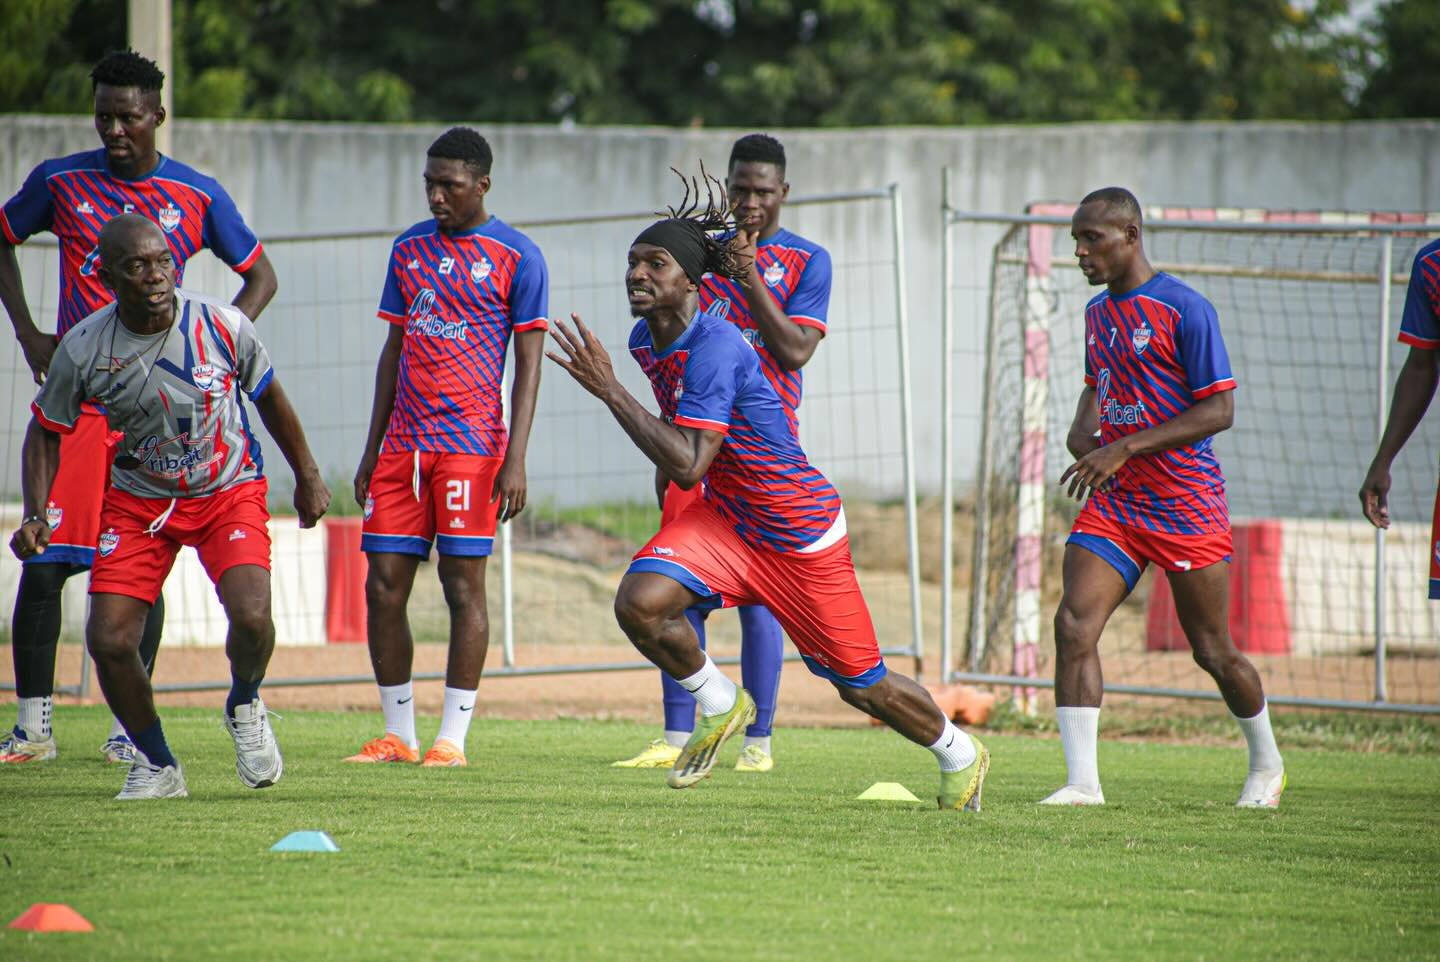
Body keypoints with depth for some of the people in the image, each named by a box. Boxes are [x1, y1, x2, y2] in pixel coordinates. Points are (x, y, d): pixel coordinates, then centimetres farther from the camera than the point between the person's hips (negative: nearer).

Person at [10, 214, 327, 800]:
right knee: (108, 640, -12)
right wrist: (35, 516, -12)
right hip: (136, 501, 1)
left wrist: (307, 476, 11)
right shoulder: (82, 350, -16)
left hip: (228, 492, -1)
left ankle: (244, 704, 11)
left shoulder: (222, 326, -16)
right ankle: (156, 766, 11)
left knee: (250, 617, -24)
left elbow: (268, 397, 3)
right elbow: (47, 432, 1)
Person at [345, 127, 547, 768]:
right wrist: (372, 450, 15)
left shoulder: (515, 257, -2)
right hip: (403, 443, 5)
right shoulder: (410, 249, 14)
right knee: (384, 584, 1)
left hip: (471, 443, -5)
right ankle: (397, 735, 9)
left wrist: (516, 459, -11)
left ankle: (453, 737, -2)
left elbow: (528, 362, -4)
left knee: (463, 581, -6)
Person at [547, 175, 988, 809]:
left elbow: (687, 466, -35)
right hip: (724, 516, 7)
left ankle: (958, 752, 35)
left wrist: (608, 389, -35)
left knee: (861, 685, 6)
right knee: (639, 602, -22)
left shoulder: (715, 348, -29)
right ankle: (718, 706, 5)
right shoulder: (646, 341, -2)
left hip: (802, 531, -7)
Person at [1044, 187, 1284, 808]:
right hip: (1114, 502, 6)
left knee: (1213, 651, 5)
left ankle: (1266, 764, 29)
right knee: (1074, 625, -13)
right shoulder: (1098, 312, 11)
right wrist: (1082, 430, 5)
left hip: (1186, 503, -6)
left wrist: (1124, 448, -22)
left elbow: (1218, 411, -16)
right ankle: (1082, 781, -13)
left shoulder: (1184, 309, -13)